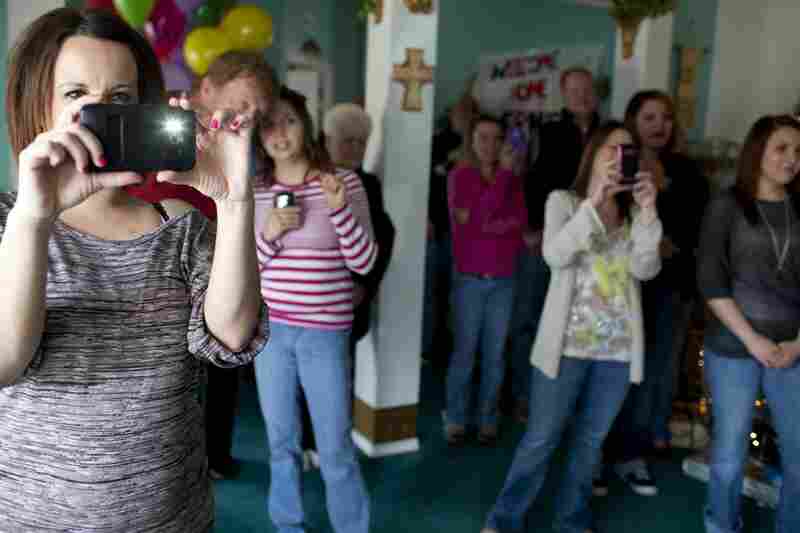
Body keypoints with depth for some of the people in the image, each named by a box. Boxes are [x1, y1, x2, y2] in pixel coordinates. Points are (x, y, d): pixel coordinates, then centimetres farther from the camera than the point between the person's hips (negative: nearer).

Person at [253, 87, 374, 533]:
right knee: (281, 441, 16)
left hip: (325, 332, -3)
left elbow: (364, 262, -8)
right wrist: (268, 234, -15)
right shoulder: (252, 191, 3)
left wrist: (340, 208, -22)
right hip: (269, 328, 3)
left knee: (336, 449, 4)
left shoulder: (344, 182, -5)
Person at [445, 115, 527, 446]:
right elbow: (479, 213, -15)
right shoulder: (460, 175, -1)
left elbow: (520, 222, -3)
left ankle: (487, 420, 17)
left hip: (503, 280, 3)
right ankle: (456, 420, 12)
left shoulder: (513, 180, 9)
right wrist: (504, 172, -13)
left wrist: (481, 222, -15)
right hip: (469, 279, -3)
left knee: (494, 354, 5)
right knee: (464, 351, 0)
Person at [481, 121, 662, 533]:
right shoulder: (564, 201, -2)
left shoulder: (634, 213, 7)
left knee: (590, 440, 15)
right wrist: (594, 202, -24)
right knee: (541, 439, 3)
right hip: (567, 343, -3)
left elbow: (645, 269, -7)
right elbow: (555, 256, -19)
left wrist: (648, 212, -16)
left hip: (618, 348, 4)